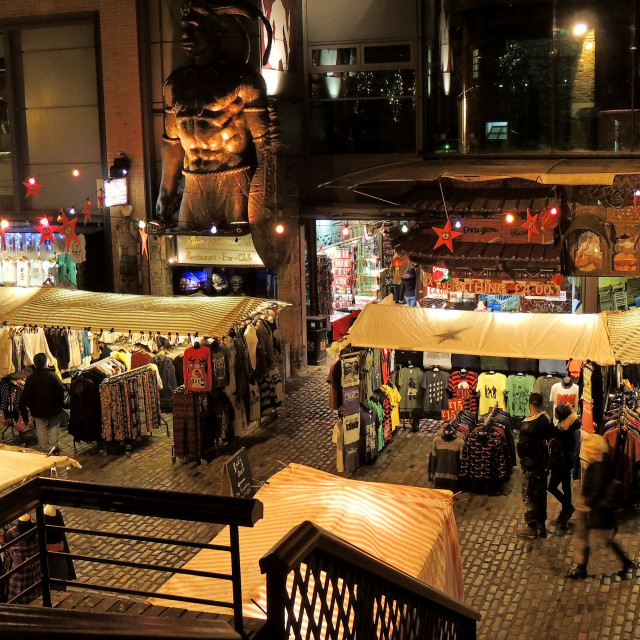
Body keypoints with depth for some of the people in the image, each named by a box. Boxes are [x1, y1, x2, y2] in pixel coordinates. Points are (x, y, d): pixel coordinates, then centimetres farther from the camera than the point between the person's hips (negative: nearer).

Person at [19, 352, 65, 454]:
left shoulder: (30, 378, -9)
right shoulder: (53, 375, -12)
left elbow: (25, 396, -5)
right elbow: (61, 390, -13)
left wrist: (23, 406, 10)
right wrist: (61, 404, 1)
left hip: (38, 411, 1)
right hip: (53, 409, 0)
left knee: (41, 429, 11)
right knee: (54, 427, 13)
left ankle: (44, 448, 15)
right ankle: (54, 446, 9)